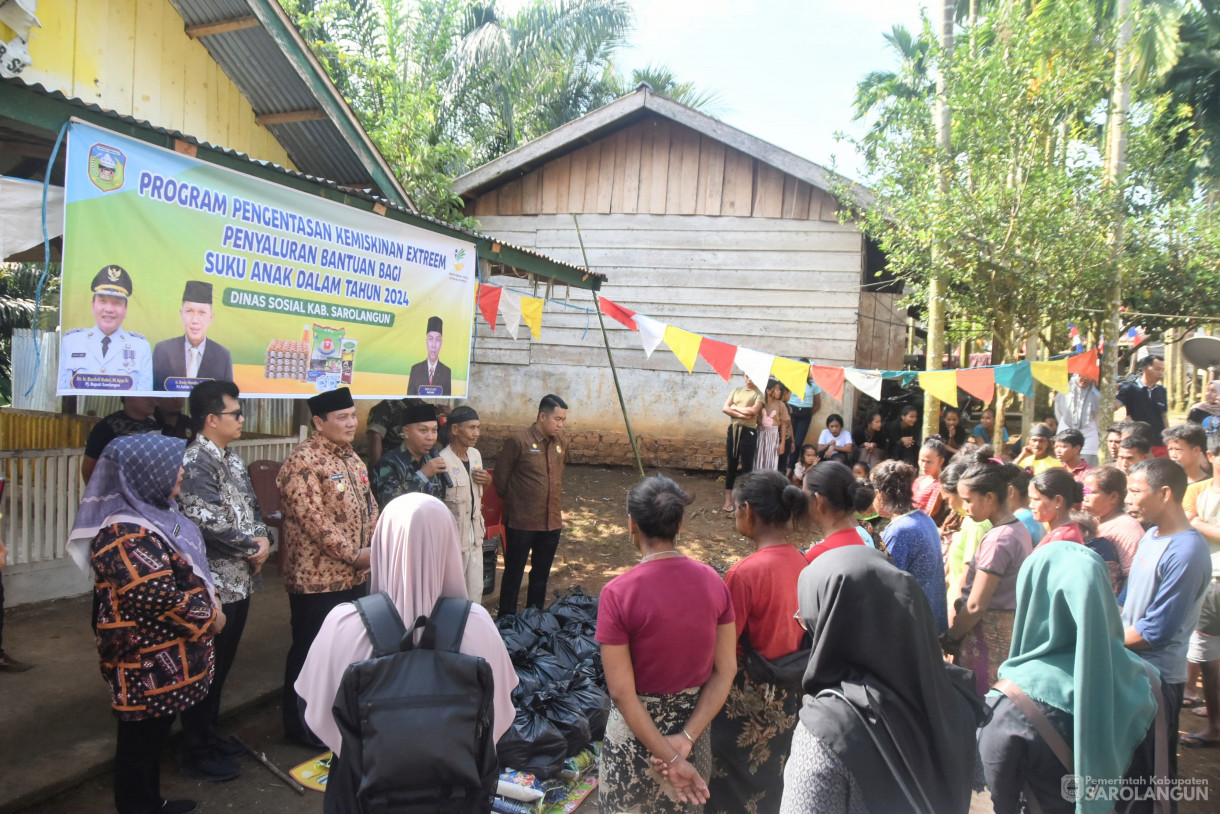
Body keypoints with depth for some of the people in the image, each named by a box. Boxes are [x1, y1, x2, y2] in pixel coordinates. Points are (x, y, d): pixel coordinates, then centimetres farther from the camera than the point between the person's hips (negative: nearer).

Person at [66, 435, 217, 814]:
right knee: (141, 739, 8)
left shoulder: (151, 512, 5)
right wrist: (210, 619, -14)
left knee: (155, 734, 22)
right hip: (148, 660, -10)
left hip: (162, 654, 10)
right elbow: (161, 601, -27)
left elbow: (185, 574, 17)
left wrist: (209, 601, 4)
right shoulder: (126, 536, -27)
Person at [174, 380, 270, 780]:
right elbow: (210, 522, -26)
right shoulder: (195, 462, -18)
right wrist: (252, 545, -13)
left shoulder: (232, 459, 11)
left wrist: (264, 538, -4)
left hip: (240, 580, 9)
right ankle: (197, 752, 19)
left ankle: (211, 736, 36)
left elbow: (251, 506, 15)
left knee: (222, 664, 20)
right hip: (213, 584, -9)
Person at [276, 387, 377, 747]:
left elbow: (368, 506, 14)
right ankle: (300, 725, 21)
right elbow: (314, 520, -24)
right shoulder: (303, 463, -19)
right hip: (317, 576, -9)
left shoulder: (351, 457, 10)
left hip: (353, 575, 9)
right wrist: (354, 555, -20)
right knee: (310, 650, 5)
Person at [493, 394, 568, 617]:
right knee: (513, 573, 8)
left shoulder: (561, 443, 4)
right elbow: (501, 477, -7)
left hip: (552, 522, 6)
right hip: (521, 522, -6)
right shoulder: (519, 441, -15)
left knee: (541, 574, 17)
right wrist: (515, 502, 3)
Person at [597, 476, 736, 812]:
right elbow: (726, 671, -7)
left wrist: (670, 758, -15)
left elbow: (622, 692, -20)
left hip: (637, 728, -4)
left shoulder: (618, 593, -22)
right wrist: (686, 737, -11)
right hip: (694, 721, 4)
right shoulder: (713, 582, -9)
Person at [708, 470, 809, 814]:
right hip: (786, 694, 7)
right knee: (769, 777, 25)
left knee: (731, 783, 15)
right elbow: (790, 626, 5)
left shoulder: (745, 572, -26)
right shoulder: (800, 562, -5)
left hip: (747, 696, -6)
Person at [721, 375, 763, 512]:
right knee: (731, 466, 7)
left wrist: (735, 407, -3)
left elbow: (754, 410, -15)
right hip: (733, 430, 4)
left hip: (748, 431, -4)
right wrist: (741, 415, -12)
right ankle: (728, 499, 13)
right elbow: (725, 408, 2)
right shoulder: (736, 390, 13)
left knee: (747, 467, -2)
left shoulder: (758, 393, 0)